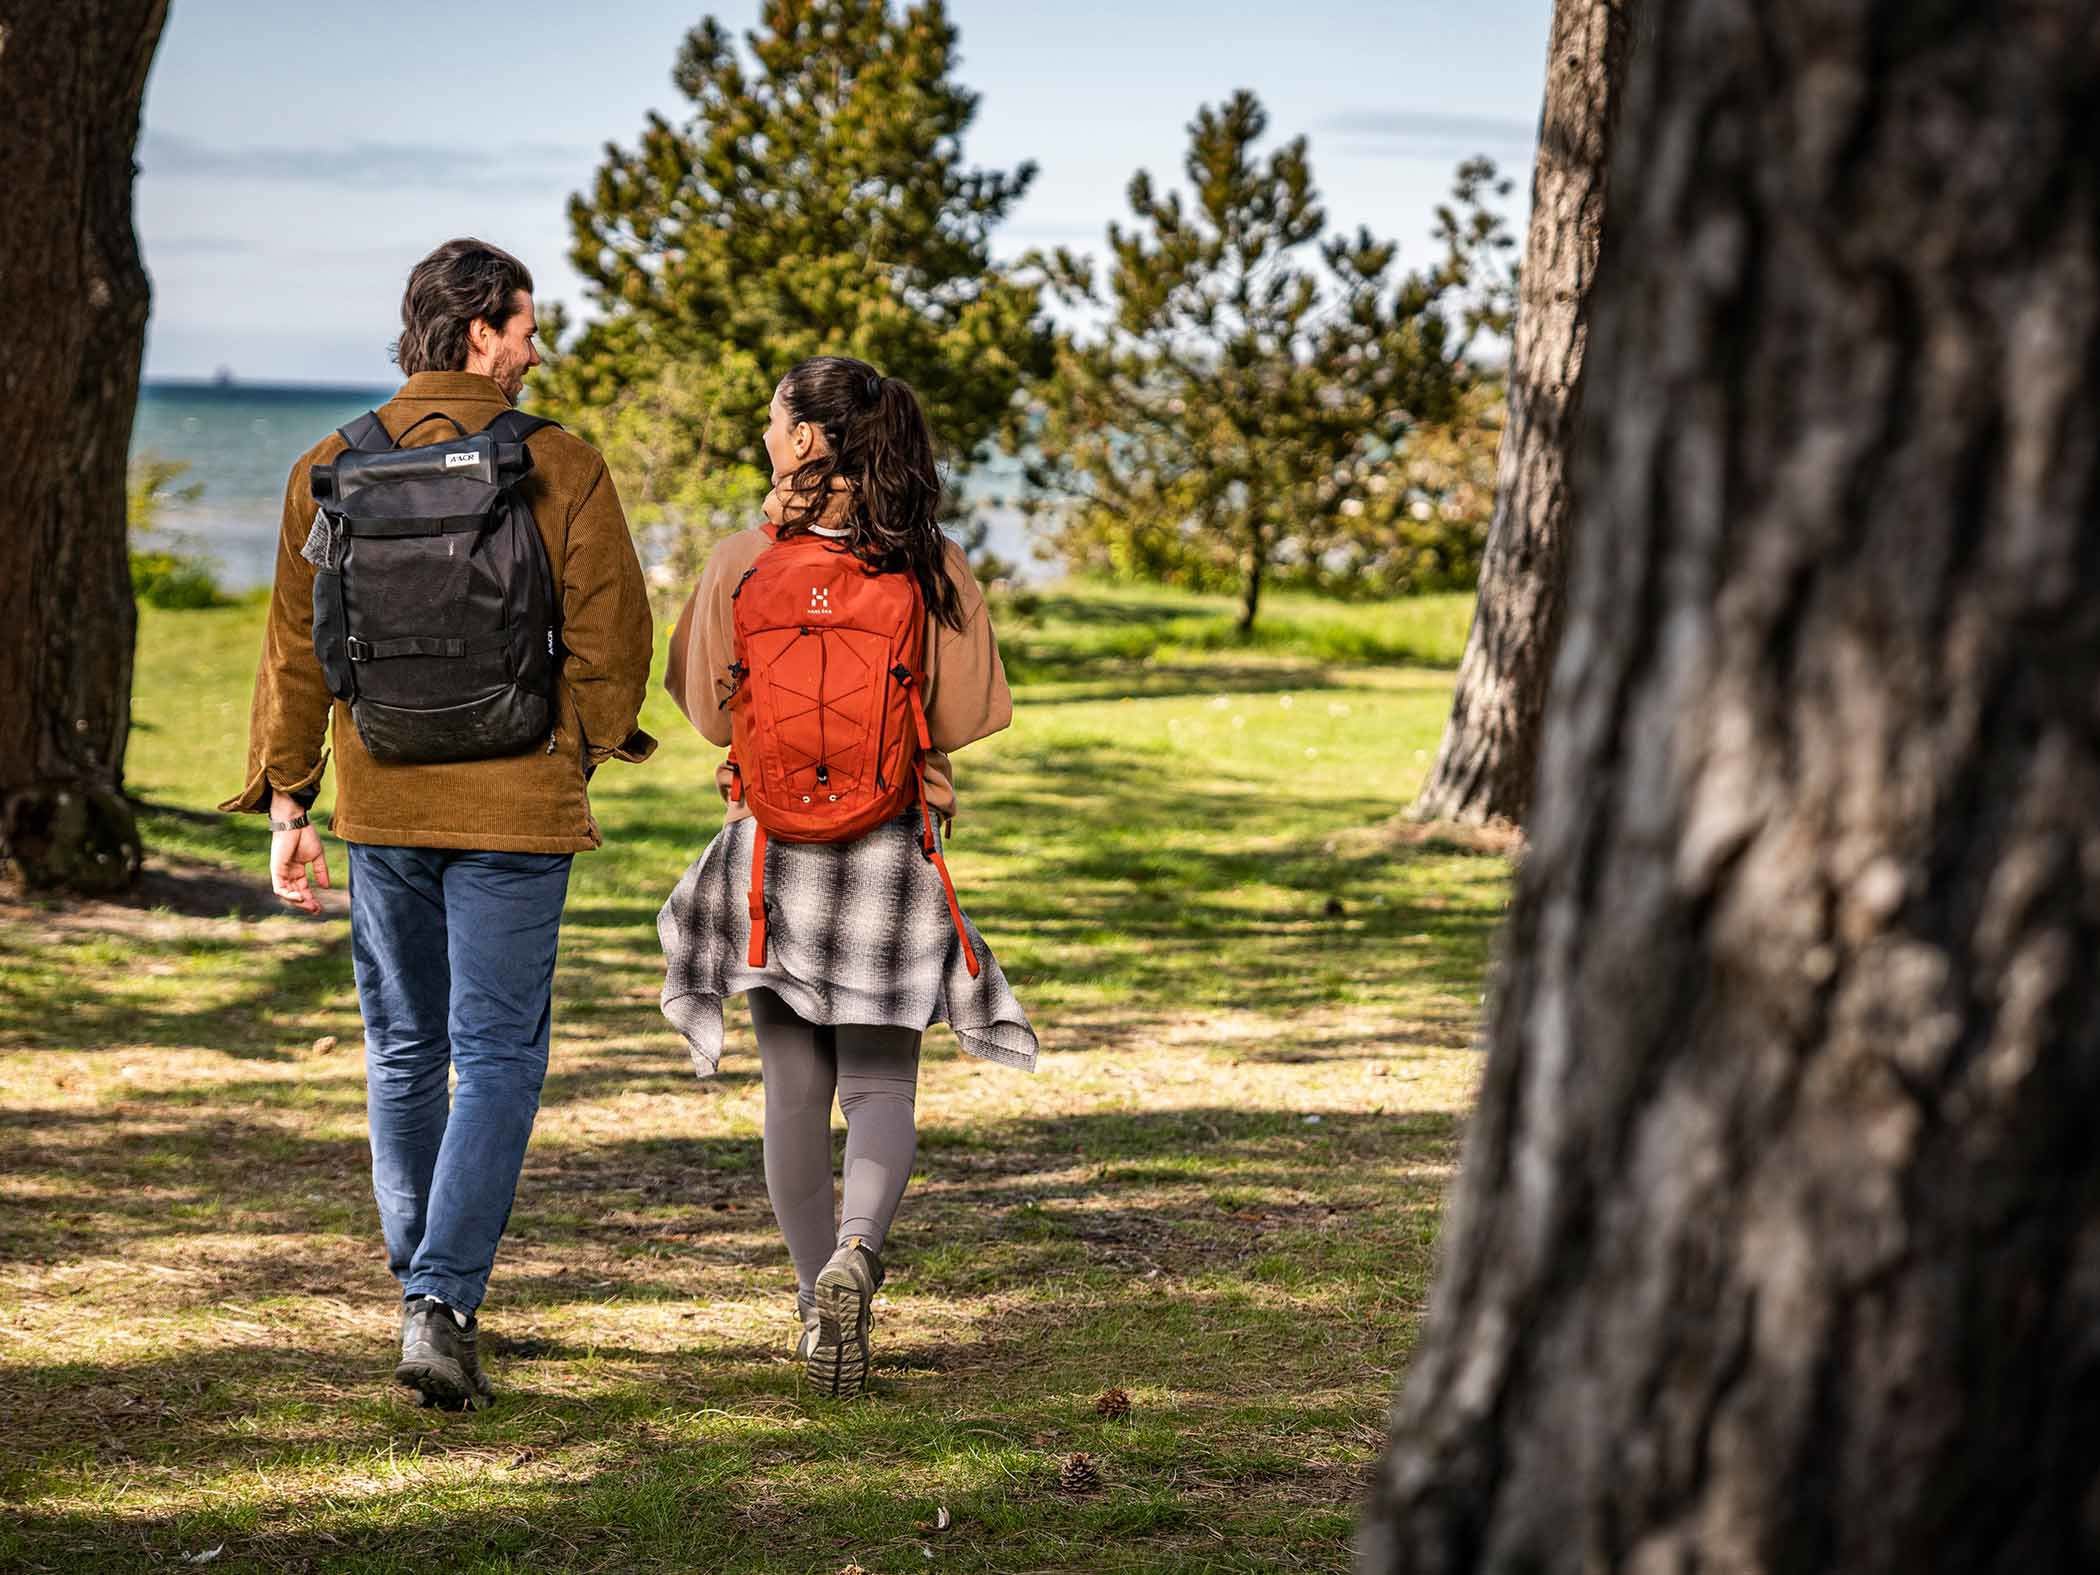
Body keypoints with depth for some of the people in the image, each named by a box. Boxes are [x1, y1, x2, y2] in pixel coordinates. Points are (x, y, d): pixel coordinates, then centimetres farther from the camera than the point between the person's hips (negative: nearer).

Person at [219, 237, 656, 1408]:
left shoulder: (332, 470, 1)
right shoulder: (563, 471, -7)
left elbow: (298, 648, 3)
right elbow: (615, 636, -4)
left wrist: (288, 803, 8)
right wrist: (582, 752, 14)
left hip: (382, 800, 3)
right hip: (516, 805, -3)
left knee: (404, 1052, 16)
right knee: (499, 1058, 0)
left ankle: (430, 1296, 24)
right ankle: (442, 1303, -12)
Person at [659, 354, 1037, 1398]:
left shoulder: (740, 564, -6)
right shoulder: (932, 567, -7)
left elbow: (712, 712, 0)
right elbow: (954, 719, -5)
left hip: (774, 840, 1)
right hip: (893, 850, -1)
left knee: (794, 1087, 11)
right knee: (881, 1082, 5)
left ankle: (817, 1302, 15)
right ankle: (854, 1252, -21)